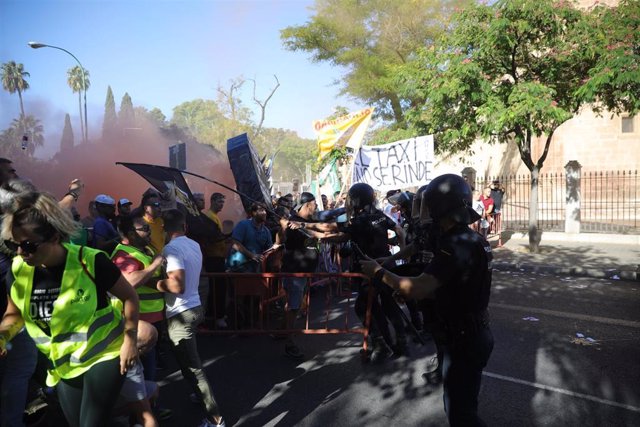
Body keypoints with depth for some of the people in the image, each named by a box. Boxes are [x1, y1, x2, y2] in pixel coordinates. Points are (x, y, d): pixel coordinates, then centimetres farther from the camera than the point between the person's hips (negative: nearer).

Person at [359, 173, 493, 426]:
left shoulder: (456, 246, -27)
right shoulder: (474, 239, 6)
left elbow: (418, 289, -34)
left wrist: (379, 272, -21)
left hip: (463, 340, -10)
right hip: (474, 334, 10)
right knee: (462, 404, 26)